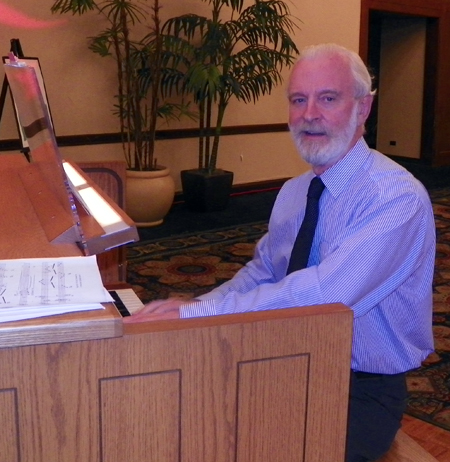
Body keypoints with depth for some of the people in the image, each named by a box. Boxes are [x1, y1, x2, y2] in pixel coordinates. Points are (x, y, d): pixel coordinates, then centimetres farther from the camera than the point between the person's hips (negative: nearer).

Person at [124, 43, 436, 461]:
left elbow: (325, 294, -31)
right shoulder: (293, 192, 7)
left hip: (362, 390, -6)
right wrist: (187, 309, -6)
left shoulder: (397, 197, -20)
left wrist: (199, 313, -30)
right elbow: (260, 274, 12)